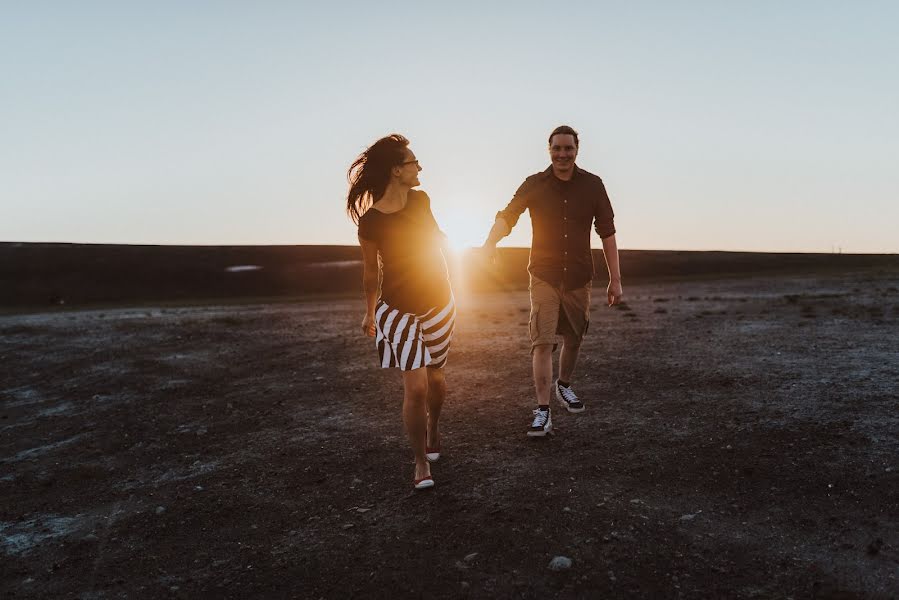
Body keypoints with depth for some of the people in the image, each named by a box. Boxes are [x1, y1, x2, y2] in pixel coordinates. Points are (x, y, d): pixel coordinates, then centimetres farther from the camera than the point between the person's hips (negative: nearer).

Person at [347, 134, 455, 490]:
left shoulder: (421, 200, -5)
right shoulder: (370, 222, -17)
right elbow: (371, 272, -3)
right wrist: (369, 312, 8)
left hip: (438, 303, 4)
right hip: (399, 311, -4)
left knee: (434, 376, 16)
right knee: (415, 388, -9)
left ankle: (434, 427, 47)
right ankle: (421, 462, 10)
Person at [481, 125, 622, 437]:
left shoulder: (592, 185, -1)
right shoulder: (535, 184, -3)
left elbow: (607, 232, 2)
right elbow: (507, 215, -13)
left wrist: (615, 279, -1)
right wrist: (490, 241, -35)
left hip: (579, 277, 2)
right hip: (544, 277, -2)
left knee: (573, 338, 16)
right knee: (542, 342, -11)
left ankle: (564, 386, 42)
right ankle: (543, 411, -5)